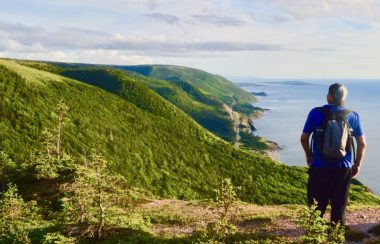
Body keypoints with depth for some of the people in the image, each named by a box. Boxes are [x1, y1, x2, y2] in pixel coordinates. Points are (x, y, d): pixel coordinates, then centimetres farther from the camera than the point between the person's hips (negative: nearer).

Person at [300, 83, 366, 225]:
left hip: (319, 167, -1)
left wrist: (309, 156, 18)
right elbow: (362, 144, 3)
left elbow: (304, 138, 1)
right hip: (343, 168, 2)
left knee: (316, 207, 12)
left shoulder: (316, 113, -6)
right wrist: (357, 165, 15)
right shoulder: (353, 116, 0)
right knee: (339, 207, 13)